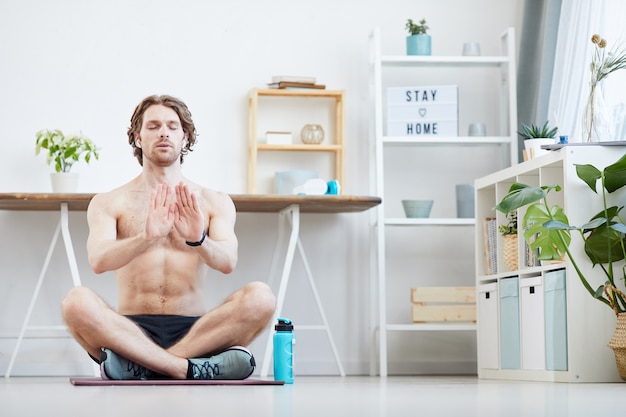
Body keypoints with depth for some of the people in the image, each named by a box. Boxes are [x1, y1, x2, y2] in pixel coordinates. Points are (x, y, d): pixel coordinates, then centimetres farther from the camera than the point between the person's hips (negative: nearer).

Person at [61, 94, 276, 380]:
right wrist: (147, 237, -30)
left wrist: (198, 240, -28)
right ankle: (189, 369, -34)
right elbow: (98, 260, -9)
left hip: (194, 330, 2)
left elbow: (227, 262, -4)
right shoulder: (108, 203, 10)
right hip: (132, 329, -1)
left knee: (259, 297, -27)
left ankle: (137, 365, -30)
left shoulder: (215, 203, 13)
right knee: (77, 301, -32)